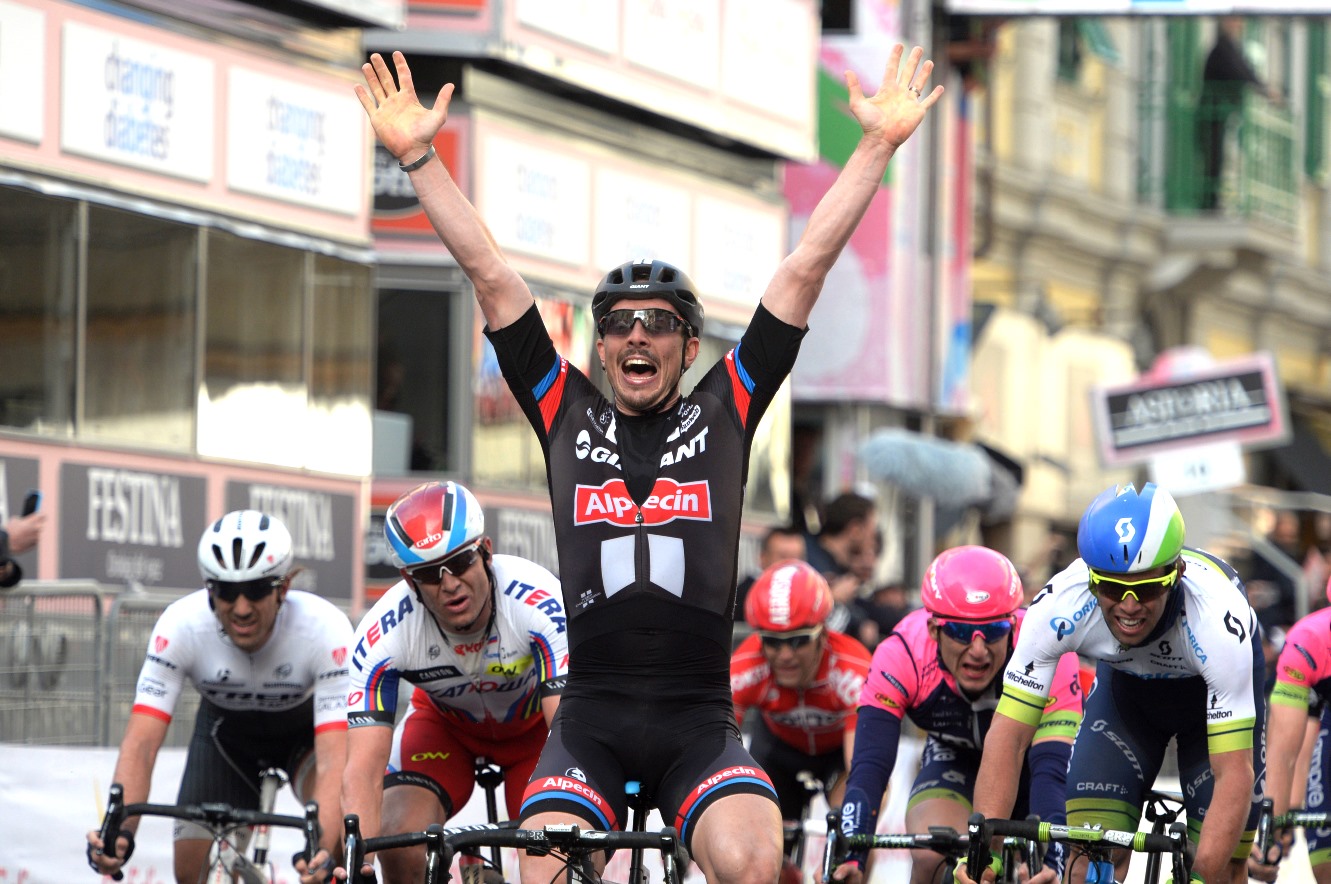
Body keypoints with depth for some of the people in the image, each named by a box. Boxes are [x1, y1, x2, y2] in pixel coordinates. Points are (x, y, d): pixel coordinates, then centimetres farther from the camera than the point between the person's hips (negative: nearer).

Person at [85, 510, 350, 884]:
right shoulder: (181, 625, -32)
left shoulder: (325, 628, -37)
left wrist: (321, 852, -59)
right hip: (226, 728, 2)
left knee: (340, 820, -32)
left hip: (306, 729, -2)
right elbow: (141, 743, -35)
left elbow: (334, 759, -43)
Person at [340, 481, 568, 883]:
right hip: (445, 721, 1)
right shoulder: (382, 635, -33)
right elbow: (363, 769, -37)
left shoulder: (539, 603, -38)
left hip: (535, 722, -1)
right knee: (399, 840, -24)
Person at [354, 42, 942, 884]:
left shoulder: (726, 410, 10)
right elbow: (491, 275, 8)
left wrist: (878, 145, 5)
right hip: (590, 719, 1)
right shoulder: (567, 414, 11)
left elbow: (806, 270, 7)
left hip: (701, 724, -1)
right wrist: (418, 156, 6)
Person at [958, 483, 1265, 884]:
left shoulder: (1218, 616, -41)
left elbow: (1234, 773, -41)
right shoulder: (1061, 605, -36)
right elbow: (1007, 734, -33)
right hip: (1126, 686, 2)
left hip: (1211, 689, -2)